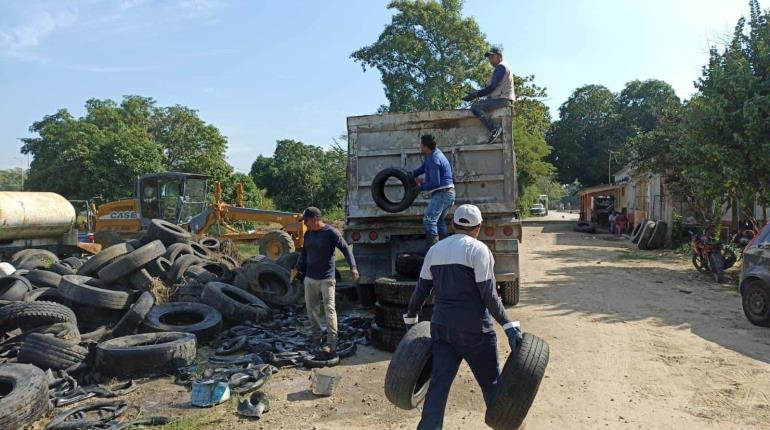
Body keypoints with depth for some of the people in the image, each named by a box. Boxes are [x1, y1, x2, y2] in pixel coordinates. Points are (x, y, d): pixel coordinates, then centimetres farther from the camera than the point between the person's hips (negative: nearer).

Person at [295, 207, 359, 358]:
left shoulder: (331, 232, -9)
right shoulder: (308, 234, 10)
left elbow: (345, 249, -12)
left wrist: (353, 267, -23)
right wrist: (298, 268, 19)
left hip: (326, 279, -6)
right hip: (310, 278, 7)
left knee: (329, 309, -10)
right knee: (312, 309, 10)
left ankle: (331, 345, -14)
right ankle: (316, 339, 23)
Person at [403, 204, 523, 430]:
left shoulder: (435, 250, 7)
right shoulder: (477, 249, -9)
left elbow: (421, 290, 10)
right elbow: (489, 295, -16)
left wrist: (410, 318, 21)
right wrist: (509, 326, -14)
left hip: (441, 326, 5)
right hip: (473, 329, -5)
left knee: (439, 383, 6)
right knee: (491, 382, 14)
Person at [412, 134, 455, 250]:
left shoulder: (434, 159, -18)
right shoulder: (435, 152, 13)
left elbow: (435, 183, -19)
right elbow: (423, 167, 28)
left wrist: (422, 186, -3)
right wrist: (412, 175, 19)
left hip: (442, 193, -11)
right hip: (448, 193, 11)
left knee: (429, 220, -19)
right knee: (439, 221, 18)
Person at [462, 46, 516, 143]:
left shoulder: (501, 67, -5)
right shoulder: (502, 67, 27)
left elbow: (493, 86, -15)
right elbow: (494, 87, 22)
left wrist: (476, 94, -11)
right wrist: (476, 94, 11)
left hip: (502, 99, -11)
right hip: (502, 99, 11)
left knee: (475, 107, -21)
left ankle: (494, 129, -29)